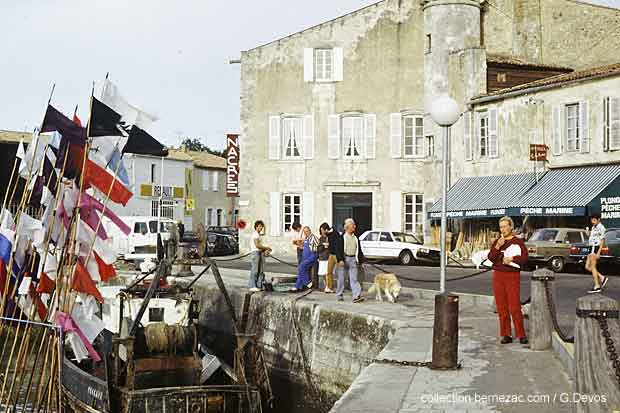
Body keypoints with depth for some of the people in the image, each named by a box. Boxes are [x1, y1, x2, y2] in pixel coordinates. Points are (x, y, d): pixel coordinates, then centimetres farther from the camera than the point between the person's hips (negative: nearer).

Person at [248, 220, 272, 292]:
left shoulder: (259, 235, 20)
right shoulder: (255, 234, -10)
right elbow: (257, 245, -17)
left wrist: (265, 250, 6)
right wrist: (267, 248, -9)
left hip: (260, 253, 10)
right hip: (255, 252, -10)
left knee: (260, 270, 7)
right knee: (254, 270, -9)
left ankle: (259, 285, 9)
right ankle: (252, 286, -8)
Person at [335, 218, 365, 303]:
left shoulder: (355, 238, 11)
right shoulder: (342, 237, -5)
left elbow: (359, 250, 17)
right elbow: (338, 250, -8)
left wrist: (361, 260, 13)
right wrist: (340, 259, -16)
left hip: (353, 259, 3)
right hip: (344, 259, -3)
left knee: (354, 278, -4)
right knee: (341, 278, 6)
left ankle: (356, 296, -12)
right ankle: (339, 295, 19)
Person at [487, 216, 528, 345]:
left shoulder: (518, 241, 2)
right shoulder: (496, 242, 12)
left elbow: (524, 258, -6)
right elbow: (491, 258, 0)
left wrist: (511, 259, -15)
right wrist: (497, 247, -13)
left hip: (513, 276, -4)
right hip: (498, 276, 4)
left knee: (515, 307, -9)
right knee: (501, 307, 3)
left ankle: (521, 335, 0)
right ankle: (506, 335, 8)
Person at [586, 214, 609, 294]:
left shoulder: (601, 227, -10)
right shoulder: (593, 227, 17)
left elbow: (602, 240, -14)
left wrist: (598, 252, -18)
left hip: (596, 248, -9)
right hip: (592, 248, 9)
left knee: (592, 267, -7)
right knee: (587, 267, 7)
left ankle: (597, 287, -4)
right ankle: (602, 278, 13)